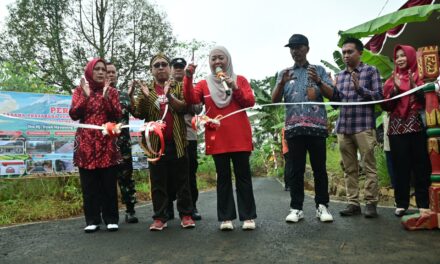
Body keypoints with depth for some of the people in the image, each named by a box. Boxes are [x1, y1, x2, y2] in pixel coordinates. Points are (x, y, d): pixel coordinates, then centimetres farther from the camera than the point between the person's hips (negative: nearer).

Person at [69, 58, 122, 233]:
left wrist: (106, 97, -13)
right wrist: (85, 96, -12)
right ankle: (92, 220, 9)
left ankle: (111, 219, 7)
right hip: (86, 143, 0)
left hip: (107, 143, 0)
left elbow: (117, 115, -2)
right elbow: (74, 115, -2)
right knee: (89, 184, 1)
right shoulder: (80, 90, 9)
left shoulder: (111, 91, 9)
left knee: (109, 183, 0)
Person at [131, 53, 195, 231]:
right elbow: (139, 114, 1)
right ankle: (159, 217, 11)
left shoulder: (179, 87, 8)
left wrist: (169, 95, -22)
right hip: (156, 142, 1)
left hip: (176, 141, -1)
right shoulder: (146, 90, 11)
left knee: (181, 180, 5)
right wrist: (144, 97, -16)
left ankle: (186, 214, 13)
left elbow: (184, 108, -8)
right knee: (158, 182, 4)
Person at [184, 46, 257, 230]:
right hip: (217, 138, 1)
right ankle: (226, 217, 11)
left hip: (239, 137, -1)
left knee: (243, 175, 2)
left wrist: (235, 88, -15)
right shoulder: (204, 84, 10)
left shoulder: (240, 80, 9)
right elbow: (191, 99, -8)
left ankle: (248, 216, 9)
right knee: (223, 177, 5)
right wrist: (188, 77, -19)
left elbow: (250, 102, -2)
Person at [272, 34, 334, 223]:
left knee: (319, 168, 2)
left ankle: (322, 206, 11)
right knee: (296, 169, 2)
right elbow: (275, 100, 7)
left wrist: (318, 81, -15)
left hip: (316, 126, -1)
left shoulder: (319, 70, 13)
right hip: (294, 128, 1)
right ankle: (296, 208, 7)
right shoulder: (284, 73, 16)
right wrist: (282, 83, -12)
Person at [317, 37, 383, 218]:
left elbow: (379, 96, -1)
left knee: (369, 166, -2)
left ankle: (371, 203, 5)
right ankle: (353, 203, 11)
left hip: (364, 126, -4)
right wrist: (320, 84, -7)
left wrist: (360, 88, -17)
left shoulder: (371, 71, 5)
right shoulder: (340, 75, 18)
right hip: (343, 127, 5)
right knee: (349, 168, 6)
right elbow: (335, 98, 7)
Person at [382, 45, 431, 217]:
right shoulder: (392, 80, 13)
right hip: (397, 127, 1)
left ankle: (423, 204, 7)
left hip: (416, 126, -1)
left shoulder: (419, 76, 8)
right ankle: (401, 204, 7)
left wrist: (414, 86, -14)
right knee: (400, 166, 1)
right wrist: (396, 89, -9)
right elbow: (386, 106, 4)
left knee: (421, 164, -1)